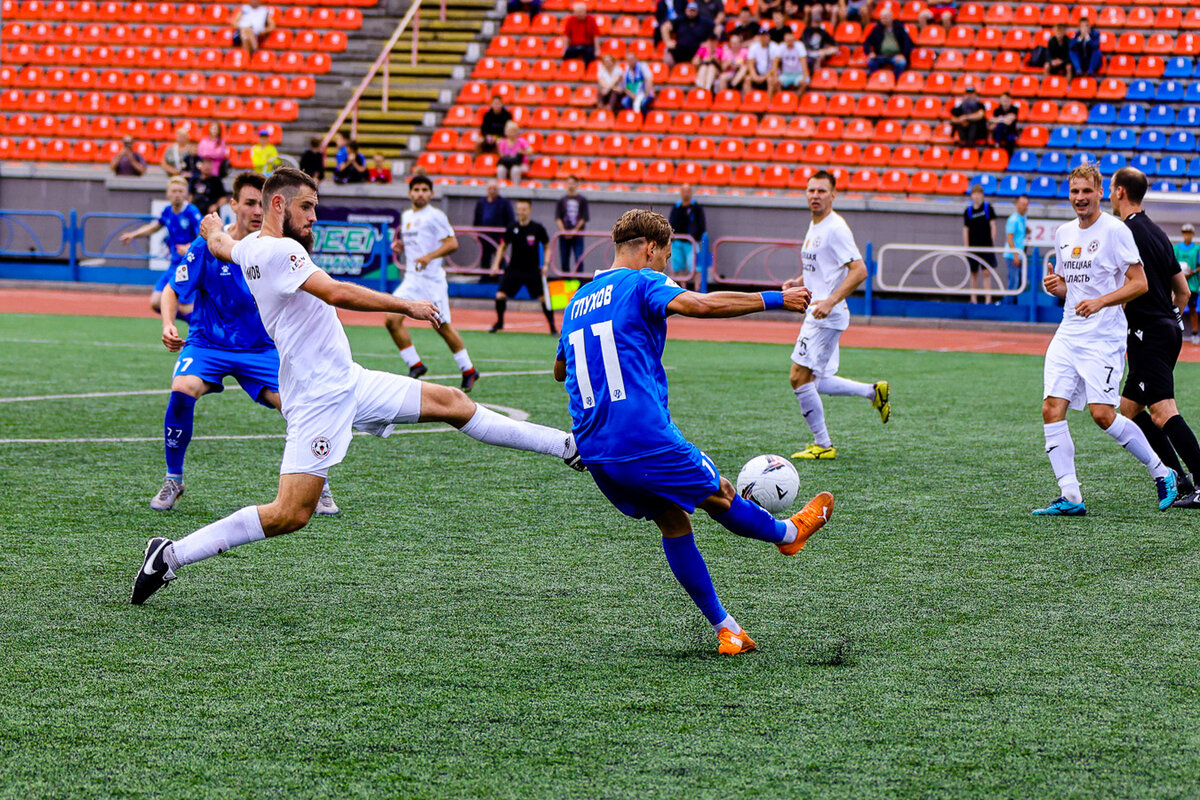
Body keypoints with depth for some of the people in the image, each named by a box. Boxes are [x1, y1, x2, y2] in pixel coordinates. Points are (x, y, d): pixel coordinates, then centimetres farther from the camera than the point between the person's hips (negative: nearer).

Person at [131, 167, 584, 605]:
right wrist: (407, 307, -22)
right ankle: (170, 556, -6)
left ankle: (570, 448, 20)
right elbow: (336, 293, -31)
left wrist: (214, 229, 59)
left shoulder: (249, 246, 11)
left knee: (451, 403, 12)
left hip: (350, 382, 11)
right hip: (320, 400, -11)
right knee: (290, 514, -15)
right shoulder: (279, 252, -19)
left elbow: (220, 246, 35)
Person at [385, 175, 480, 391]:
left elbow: (452, 243, -11)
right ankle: (415, 365, 1)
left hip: (432, 278, -7)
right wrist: (400, 247, 8)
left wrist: (429, 256, -24)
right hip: (411, 279, 7)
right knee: (392, 320, -8)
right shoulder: (406, 217, 16)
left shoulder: (435, 216, -6)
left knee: (442, 326, -1)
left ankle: (468, 370, 13)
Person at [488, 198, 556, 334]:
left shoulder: (537, 228, -7)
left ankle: (552, 327, 10)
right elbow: (503, 247, 11)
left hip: (533, 271, -2)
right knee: (500, 295, -8)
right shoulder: (512, 228, -2)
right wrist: (496, 264, 1)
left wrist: (546, 264, -9)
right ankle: (499, 323, 15)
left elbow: (547, 247, 4)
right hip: (514, 269, 2)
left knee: (543, 298, -6)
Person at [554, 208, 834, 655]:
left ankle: (724, 629, 19)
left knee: (672, 523, 17)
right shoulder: (642, 283, -5)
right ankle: (788, 533, 41)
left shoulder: (578, 301, 18)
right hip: (647, 443, -7)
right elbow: (698, 304, -24)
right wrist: (773, 299, -17)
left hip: (594, 452, 7)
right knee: (717, 496, 17)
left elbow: (560, 370, 32)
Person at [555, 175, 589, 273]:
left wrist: (575, 230, -10)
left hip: (577, 234, -2)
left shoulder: (582, 200, 5)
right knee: (564, 261, 3)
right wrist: (563, 231, -9)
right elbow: (558, 218, 5)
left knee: (579, 260, -10)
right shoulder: (561, 200, 10)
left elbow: (584, 218, 0)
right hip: (564, 235, 2)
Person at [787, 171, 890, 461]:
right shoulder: (814, 225, 15)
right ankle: (874, 391, 24)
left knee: (800, 378, -9)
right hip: (816, 313, 10)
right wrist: (799, 282, 10)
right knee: (814, 382, 13)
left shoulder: (835, 228, -14)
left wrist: (830, 301, -29)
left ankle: (823, 445, 1)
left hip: (827, 315, -10)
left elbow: (859, 271, -21)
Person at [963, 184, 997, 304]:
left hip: (986, 247, -2)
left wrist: (992, 243, -2)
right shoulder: (968, 211, 4)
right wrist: (966, 247, -1)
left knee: (986, 273, -6)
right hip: (973, 248, 2)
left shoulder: (988, 208, 0)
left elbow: (992, 225, 2)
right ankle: (973, 300, 13)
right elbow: (965, 229, 6)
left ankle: (988, 299, -7)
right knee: (974, 274, 7)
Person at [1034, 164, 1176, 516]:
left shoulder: (1114, 230, -8)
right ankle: (1070, 497, -3)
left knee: (1102, 414, -13)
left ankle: (1162, 473, 7)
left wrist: (1099, 302, -22)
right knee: (1051, 410, -6)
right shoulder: (1063, 233, 13)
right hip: (1069, 333, 7)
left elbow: (1139, 283, -11)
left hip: (1104, 337, -7)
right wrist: (1055, 285, 2)